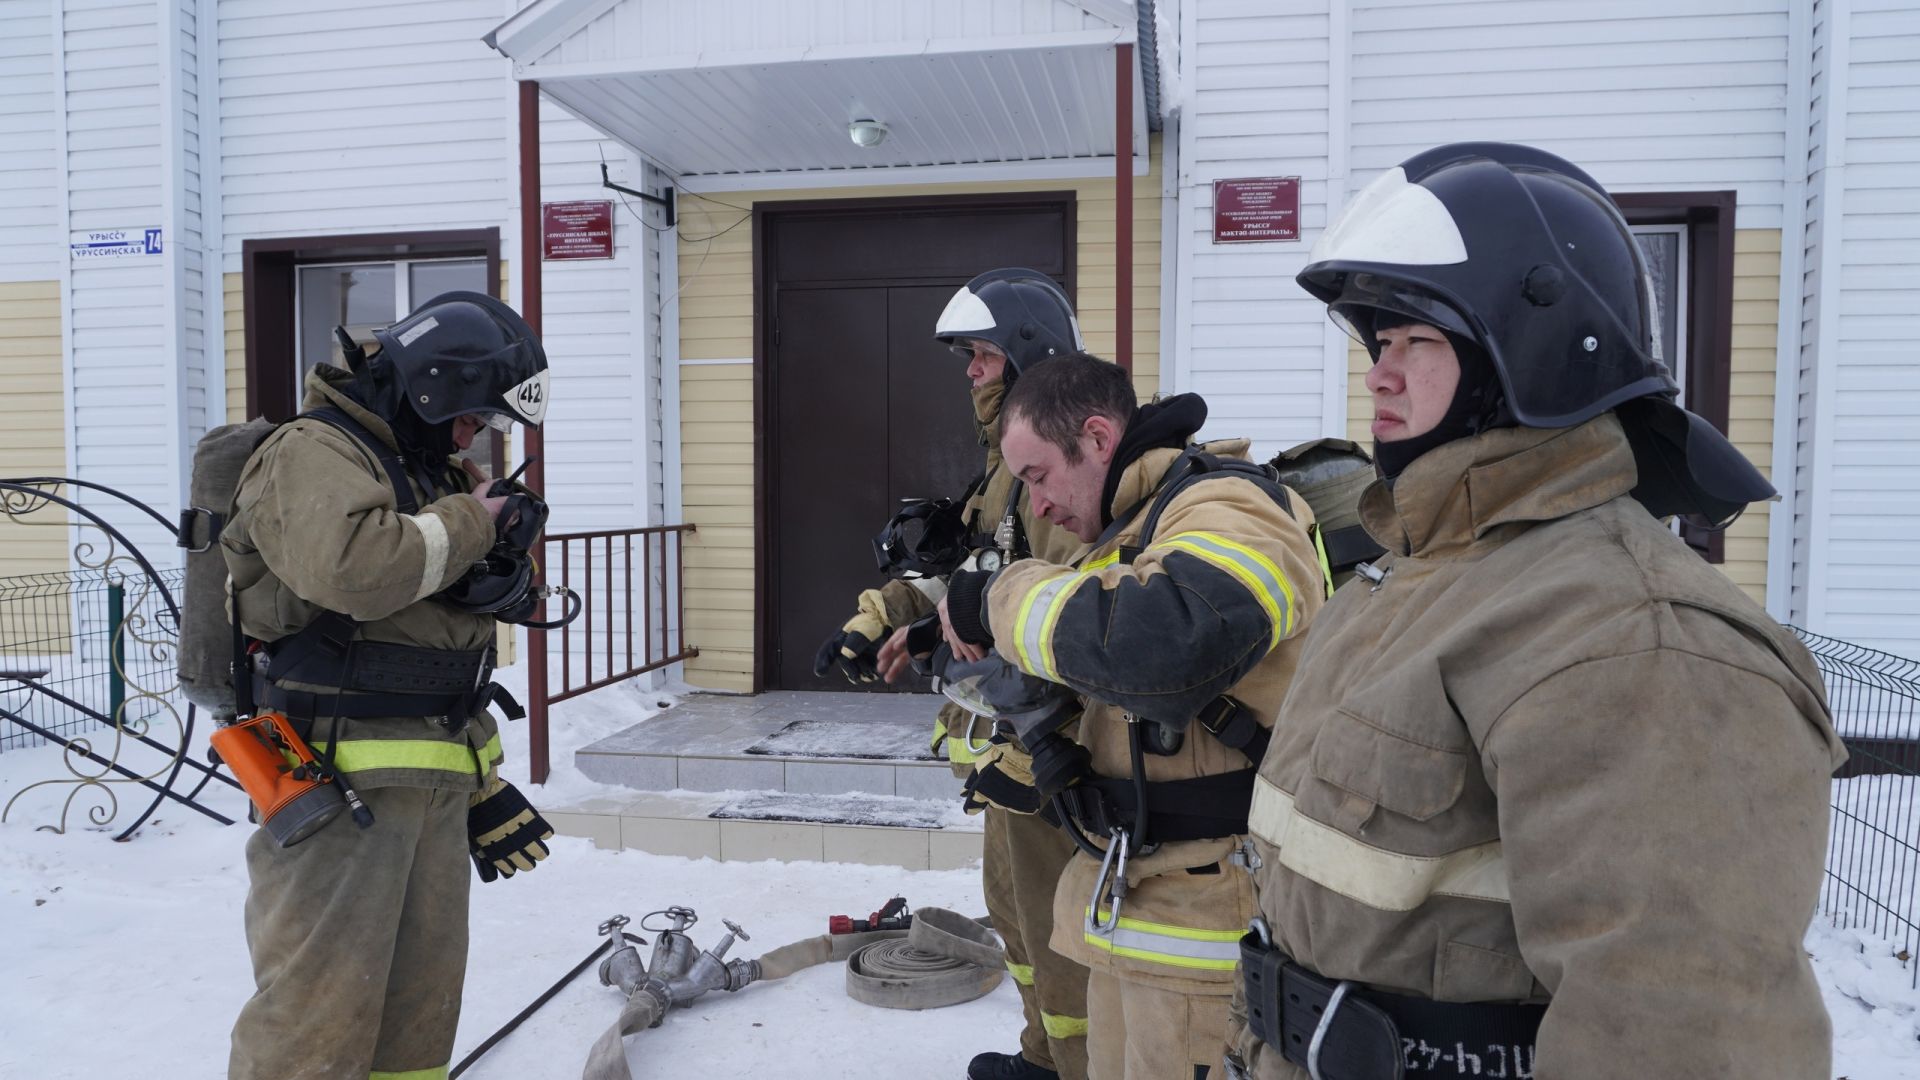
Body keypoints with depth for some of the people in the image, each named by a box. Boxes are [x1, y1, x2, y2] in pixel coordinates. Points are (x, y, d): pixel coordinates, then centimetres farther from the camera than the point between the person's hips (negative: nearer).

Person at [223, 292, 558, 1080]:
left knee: (421, 1009, 14)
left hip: (435, 781, 9)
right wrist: (468, 524, -12)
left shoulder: (422, 469, 21)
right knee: (320, 1014, -4)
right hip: (341, 778, -9)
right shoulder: (313, 452, -7)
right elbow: (348, 566, -30)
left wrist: (483, 784, 23)